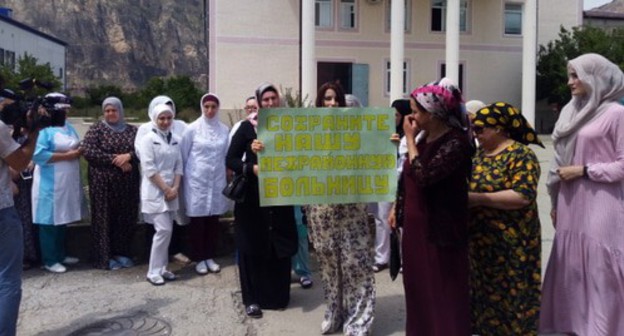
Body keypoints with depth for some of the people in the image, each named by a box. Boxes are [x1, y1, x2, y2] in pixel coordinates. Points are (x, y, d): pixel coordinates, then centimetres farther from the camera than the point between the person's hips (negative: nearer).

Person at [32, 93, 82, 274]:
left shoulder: (69, 127, 14)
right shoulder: (43, 128, -11)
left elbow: (76, 148, 20)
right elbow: (38, 154, -21)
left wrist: (79, 151, -3)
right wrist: (66, 156, -20)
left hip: (68, 183, 8)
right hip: (50, 184, -8)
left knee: (63, 219, 16)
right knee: (50, 221, 1)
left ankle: (61, 254, 27)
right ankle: (50, 260, 10)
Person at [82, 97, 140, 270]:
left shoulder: (132, 130, 10)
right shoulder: (96, 129, 1)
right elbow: (88, 151, -12)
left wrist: (129, 156, -18)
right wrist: (115, 160, -17)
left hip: (128, 182, 3)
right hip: (103, 182, -3)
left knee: (126, 218, 7)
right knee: (105, 219, 1)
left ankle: (122, 253, 21)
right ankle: (105, 257, 11)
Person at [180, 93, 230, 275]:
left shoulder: (224, 130, 2)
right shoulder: (192, 129, -5)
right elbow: (183, 155, 2)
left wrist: (228, 177, 12)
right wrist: (183, 178, 5)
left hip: (217, 180, 3)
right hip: (197, 180, -2)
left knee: (214, 219, 8)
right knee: (198, 220, 4)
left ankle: (210, 257, 22)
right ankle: (199, 259, 16)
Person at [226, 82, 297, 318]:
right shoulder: (247, 127, -2)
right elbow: (230, 159, -3)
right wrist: (252, 168, -19)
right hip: (252, 196, -2)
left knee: (280, 246, 8)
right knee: (252, 247, 4)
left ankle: (278, 295, 26)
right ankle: (252, 298, 18)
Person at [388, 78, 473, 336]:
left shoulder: (456, 142, -18)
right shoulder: (425, 136, 6)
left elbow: (423, 176, -28)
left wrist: (410, 139, -19)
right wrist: (397, 208, 15)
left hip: (440, 229, -8)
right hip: (415, 224, 8)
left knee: (442, 295, 6)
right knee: (418, 289, 19)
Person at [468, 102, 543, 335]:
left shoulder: (521, 155, -13)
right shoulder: (480, 153, 10)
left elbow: (523, 196, -23)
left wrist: (478, 198, -23)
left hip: (510, 243, -7)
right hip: (481, 240, 8)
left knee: (510, 295, 5)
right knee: (486, 293, 18)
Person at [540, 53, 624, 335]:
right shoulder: (572, 111, 13)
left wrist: (584, 170, -12)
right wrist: (555, 202, 14)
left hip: (600, 207, -7)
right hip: (571, 205, 7)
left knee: (600, 269, -1)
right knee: (571, 267, 12)